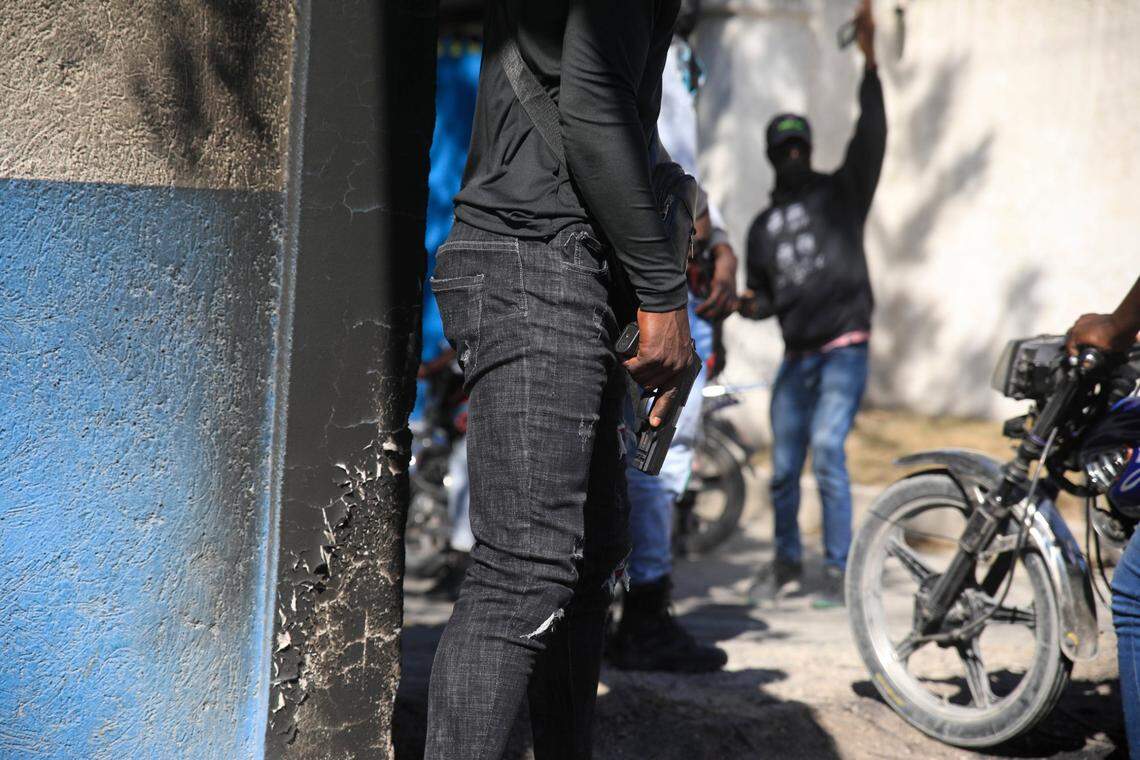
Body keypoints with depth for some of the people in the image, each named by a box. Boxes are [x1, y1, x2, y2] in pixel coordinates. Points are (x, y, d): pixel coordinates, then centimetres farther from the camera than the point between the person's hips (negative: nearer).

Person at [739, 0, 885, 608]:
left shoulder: (842, 191, 7)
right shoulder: (763, 227, 18)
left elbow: (871, 137, -8)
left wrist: (870, 62, -16)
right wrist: (748, 304, -2)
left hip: (844, 348, -4)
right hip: (796, 356, 5)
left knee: (827, 448, -21)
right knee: (784, 466, 5)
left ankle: (837, 568, -14)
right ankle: (786, 558, 27)